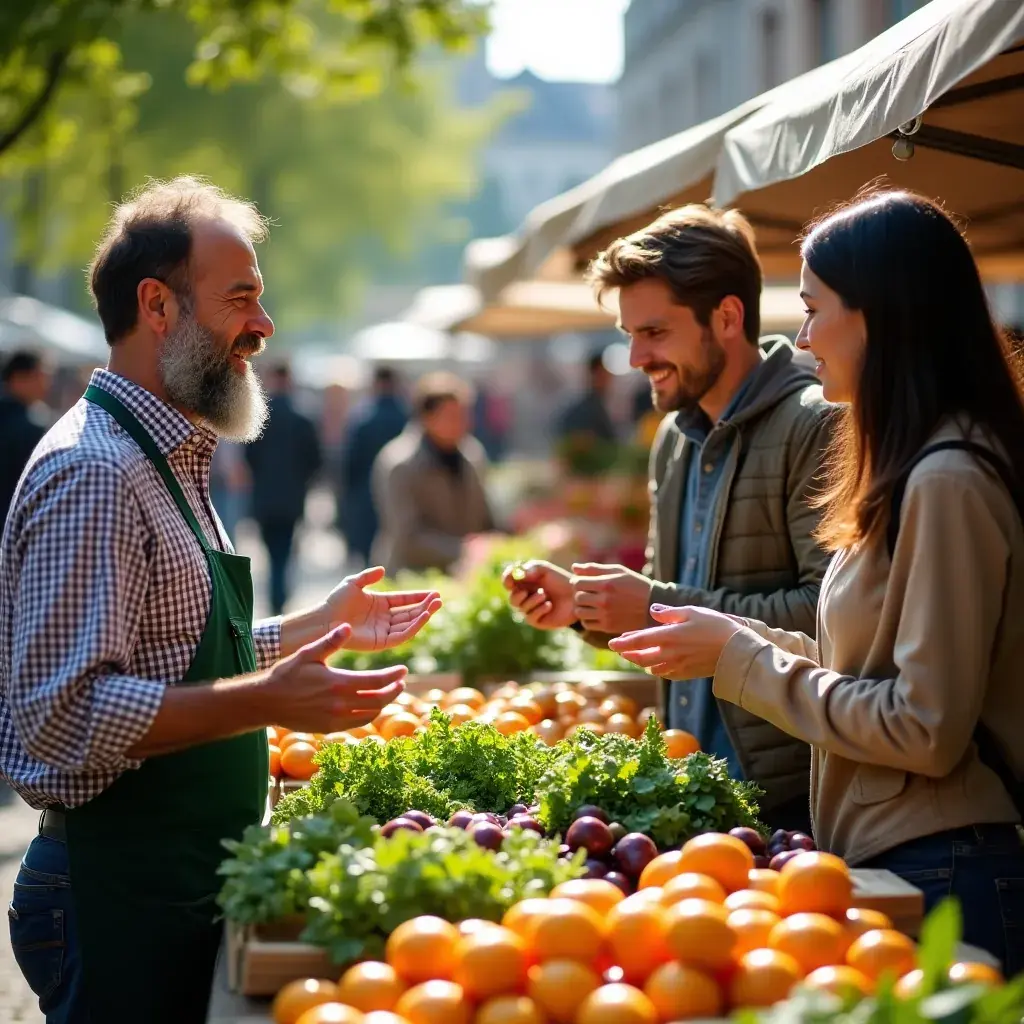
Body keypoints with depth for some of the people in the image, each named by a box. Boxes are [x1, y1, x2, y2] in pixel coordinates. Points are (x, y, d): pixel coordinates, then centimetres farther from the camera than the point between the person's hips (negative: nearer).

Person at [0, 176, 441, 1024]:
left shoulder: (170, 459, 15)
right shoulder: (93, 471, -18)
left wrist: (322, 628, 17)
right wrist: (265, 701, -30)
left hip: (185, 883, 10)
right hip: (116, 894, -10)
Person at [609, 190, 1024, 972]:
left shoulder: (948, 480, -18)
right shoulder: (913, 469, 11)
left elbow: (927, 728, -20)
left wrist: (741, 658, -13)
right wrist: (729, 636, 9)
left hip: (939, 876, -9)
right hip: (887, 862, 9)